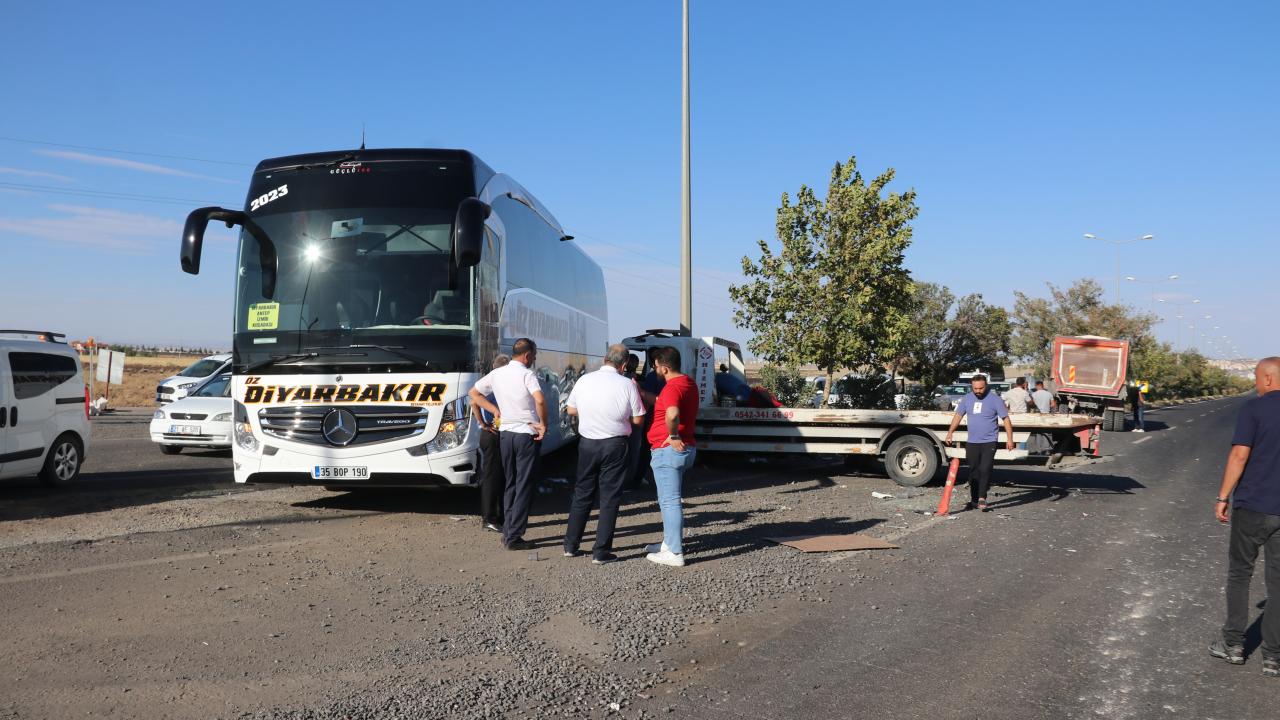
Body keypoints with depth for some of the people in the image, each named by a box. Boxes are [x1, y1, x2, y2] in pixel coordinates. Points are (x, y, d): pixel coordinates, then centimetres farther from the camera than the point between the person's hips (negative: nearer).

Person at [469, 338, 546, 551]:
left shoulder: (497, 374, 8)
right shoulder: (526, 374, -12)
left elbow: (473, 393, 17)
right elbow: (540, 400, -27)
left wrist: (495, 410, 13)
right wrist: (543, 425, -13)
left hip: (505, 433, 6)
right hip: (526, 435, -6)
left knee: (510, 484, 17)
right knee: (524, 486, 0)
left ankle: (507, 532, 19)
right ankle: (514, 537, 0)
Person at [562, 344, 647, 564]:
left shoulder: (584, 380, -1)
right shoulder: (627, 385, -10)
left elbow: (571, 409, 11)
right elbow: (638, 420, -4)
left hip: (587, 442, 3)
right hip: (614, 445, -3)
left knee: (582, 494, 16)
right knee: (609, 497, 5)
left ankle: (571, 546, 22)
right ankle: (601, 552, 6)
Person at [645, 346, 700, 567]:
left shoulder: (672, 387, -19)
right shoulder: (689, 383, 13)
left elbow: (672, 414, -38)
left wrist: (673, 436, -23)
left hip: (669, 450, -10)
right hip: (685, 449, 10)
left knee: (669, 501, -6)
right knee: (670, 499, 21)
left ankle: (675, 553, -4)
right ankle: (670, 542, 31)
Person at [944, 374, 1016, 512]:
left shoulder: (995, 399, -5)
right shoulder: (967, 398, 6)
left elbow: (1006, 419, -4)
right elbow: (958, 415, 13)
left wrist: (1009, 439, -10)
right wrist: (950, 433, 6)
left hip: (989, 442, -4)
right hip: (972, 442, 4)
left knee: (985, 470, -14)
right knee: (973, 472, 8)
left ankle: (982, 498, -12)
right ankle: (974, 500, 16)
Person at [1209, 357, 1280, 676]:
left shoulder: (1254, 408, -10)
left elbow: (1240, 455, -15)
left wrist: (1223, 497, -8)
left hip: (1252, 506, -3)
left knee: (1239, 574, 11)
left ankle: (1233, 644, 16)